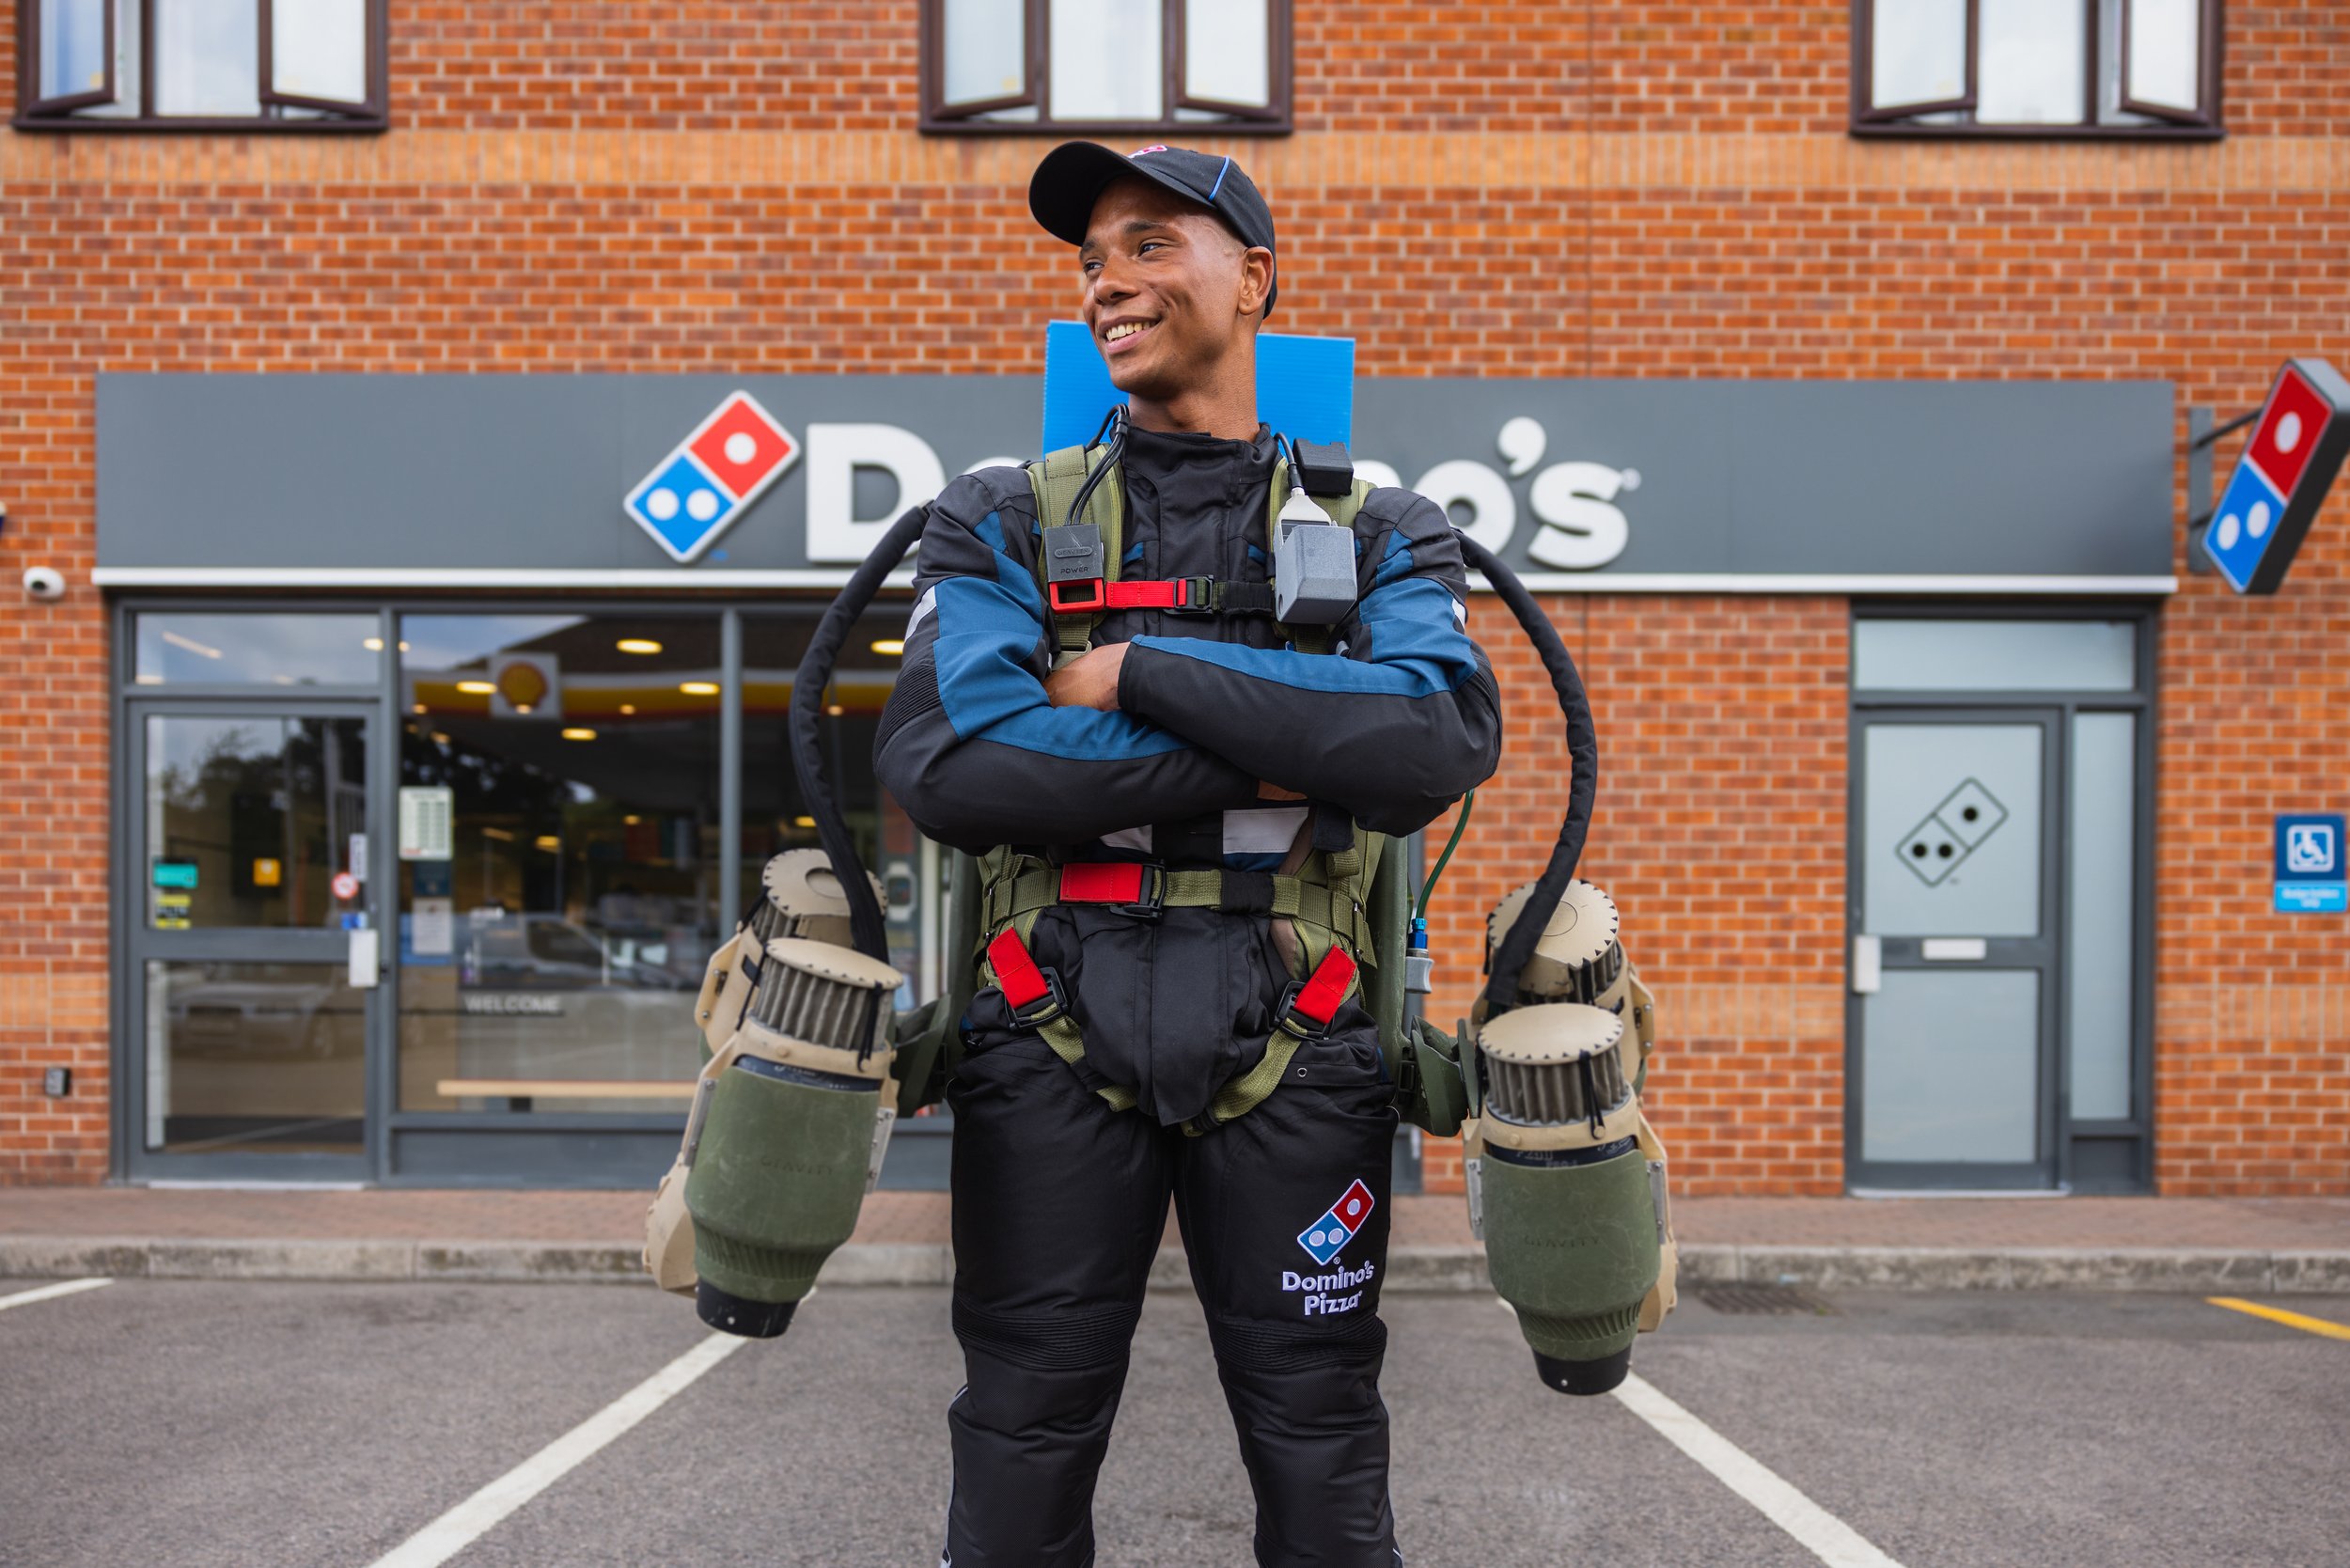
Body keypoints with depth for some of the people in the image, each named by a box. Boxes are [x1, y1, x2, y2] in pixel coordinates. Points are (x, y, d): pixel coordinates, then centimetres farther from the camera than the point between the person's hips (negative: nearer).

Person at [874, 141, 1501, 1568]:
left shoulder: (1380, 529, 7)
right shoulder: (1006, 523, 7)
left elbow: (1447, 739, -14)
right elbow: (941, 761, -12)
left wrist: (1140, 672, -15)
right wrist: (1268, 763, -14)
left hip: (1289, 1047, 0)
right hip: (1057, 1039, 0)